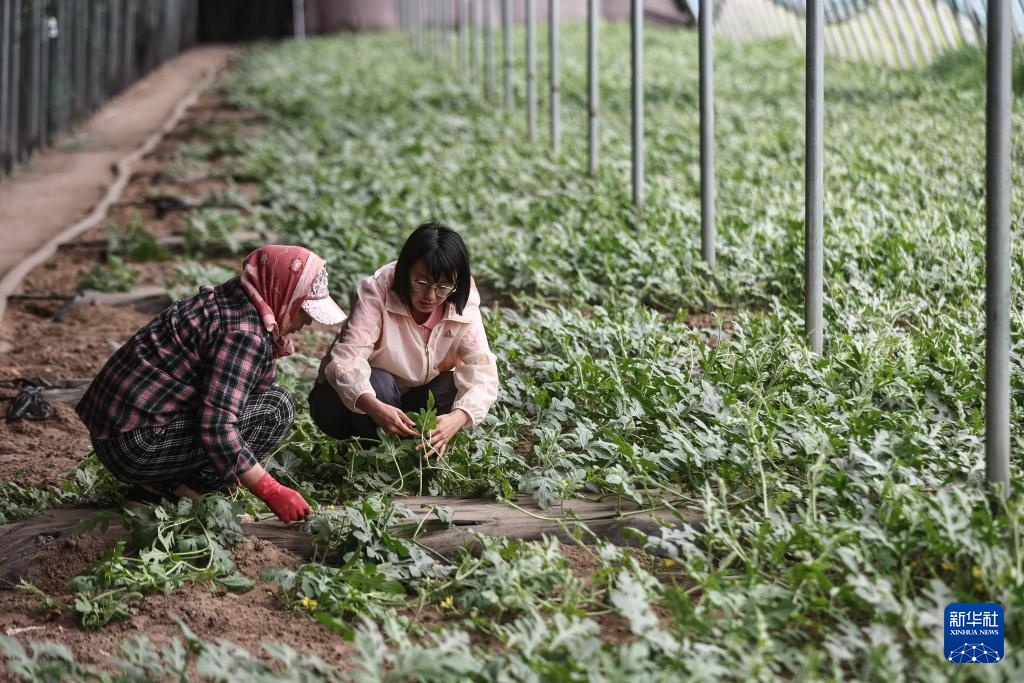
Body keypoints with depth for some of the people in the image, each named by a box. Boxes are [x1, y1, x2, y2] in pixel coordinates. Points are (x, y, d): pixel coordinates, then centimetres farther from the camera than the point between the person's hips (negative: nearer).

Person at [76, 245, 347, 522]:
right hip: (139, 445, -10)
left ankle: (157, 490, 10)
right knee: (275, 407, -10)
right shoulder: (244, 333, -17)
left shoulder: (225, 302, 14)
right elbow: (217, 429, -24)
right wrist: (272, 492, -19)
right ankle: (182, 495, -6)